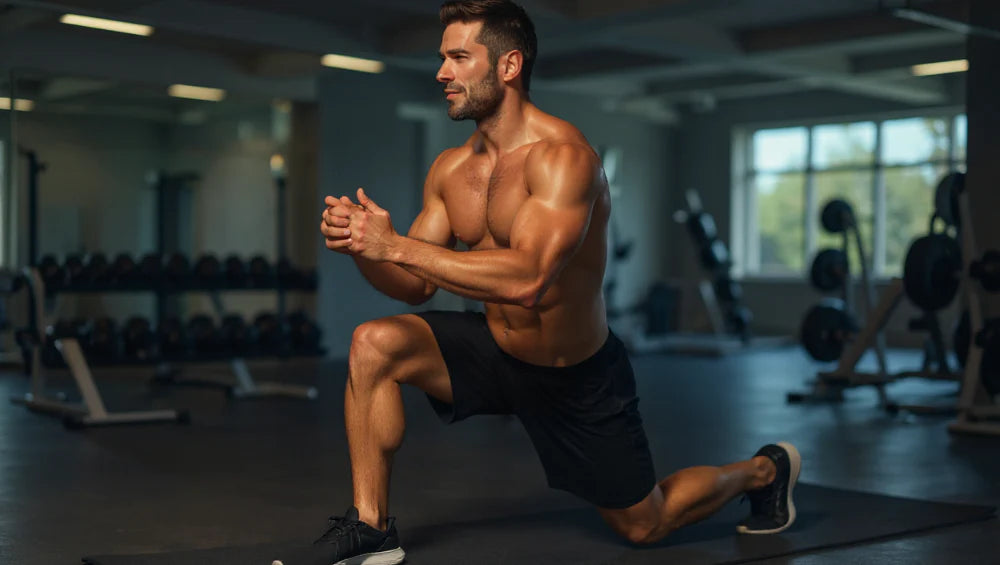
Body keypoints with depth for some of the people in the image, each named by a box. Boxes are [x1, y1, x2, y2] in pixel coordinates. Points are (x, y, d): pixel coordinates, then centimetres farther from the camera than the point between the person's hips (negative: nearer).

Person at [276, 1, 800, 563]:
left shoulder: (564, 156, -27)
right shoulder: (450, 169, -4)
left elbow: (525, 280, -40)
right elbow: (417, 286, 0)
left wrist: (396, 245, -39)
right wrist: (362, 247, -21)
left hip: (579, 378, -5)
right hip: (496, 351, 5)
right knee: (374, 344, -19)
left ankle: (767, 468, 40)